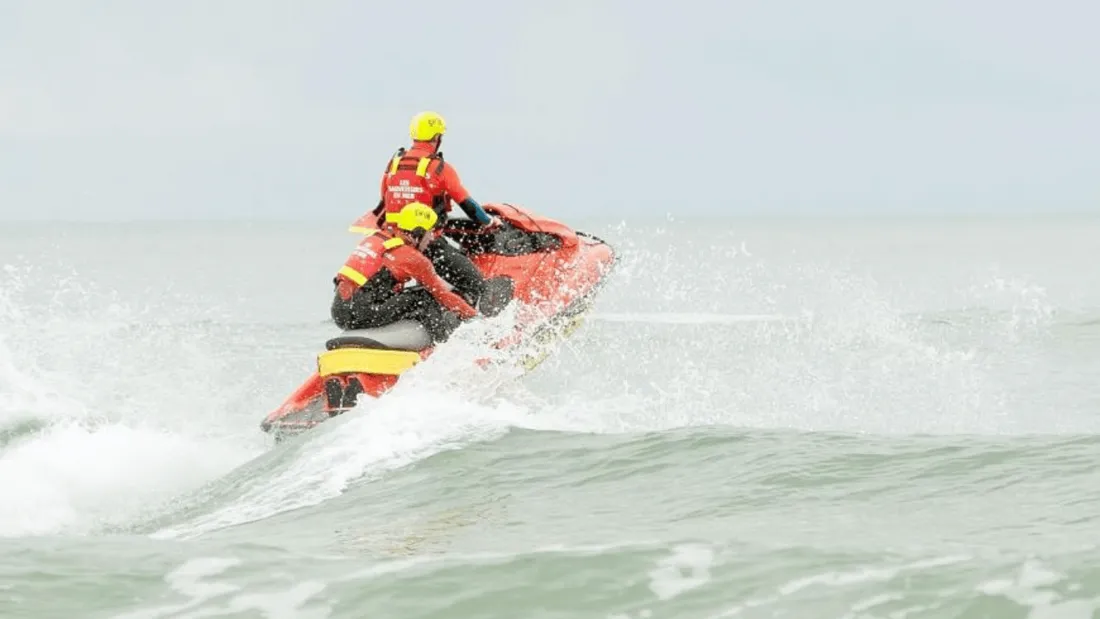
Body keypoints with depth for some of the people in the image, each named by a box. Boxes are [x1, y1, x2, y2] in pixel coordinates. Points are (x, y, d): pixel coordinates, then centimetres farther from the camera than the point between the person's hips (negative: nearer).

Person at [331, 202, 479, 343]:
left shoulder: (374, 237, 17)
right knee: (425, 299, -3)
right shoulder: (412, 257, -4)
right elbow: (442, 294, 2)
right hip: (361, 315, -8)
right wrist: (474, 315, 12)